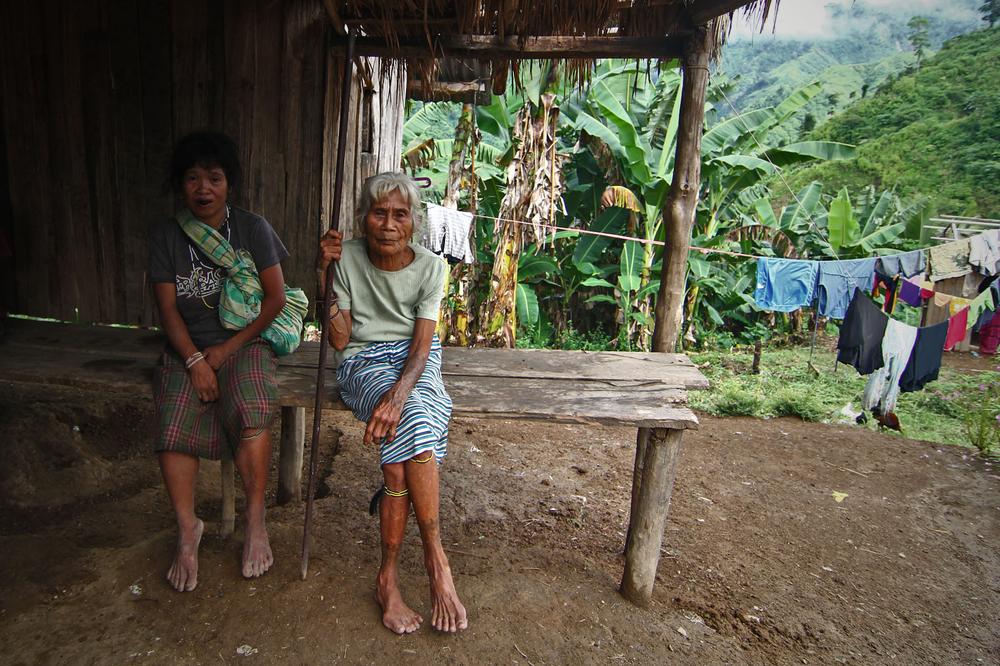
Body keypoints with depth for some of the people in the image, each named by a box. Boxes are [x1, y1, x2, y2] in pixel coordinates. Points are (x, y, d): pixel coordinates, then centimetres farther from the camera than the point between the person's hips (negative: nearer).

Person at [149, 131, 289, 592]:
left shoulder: (252, 229, 1)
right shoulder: (168, 235, 6)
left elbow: (276, 298, -2)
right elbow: (168, 308, 1)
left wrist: (228, 348, -10)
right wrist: (195, 360, -14)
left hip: (244, 342, -2)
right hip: (188, 349, 2)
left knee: (253, 414, -30)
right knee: (173, 424, -22)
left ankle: (255, 520, -14)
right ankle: (187, 529, -4)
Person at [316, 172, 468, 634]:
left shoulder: (430, 266, -2)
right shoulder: (347, 257, -2)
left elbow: (422, 344, -10)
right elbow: (340, 340, -3)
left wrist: (397, 394, -30)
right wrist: (324, 272, -12)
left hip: (414, 361, 1)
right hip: (364, 361, 0)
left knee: (399, 460, -28)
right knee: (416, 423, -32)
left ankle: (389, 577, -11)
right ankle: (436, 558, -20)